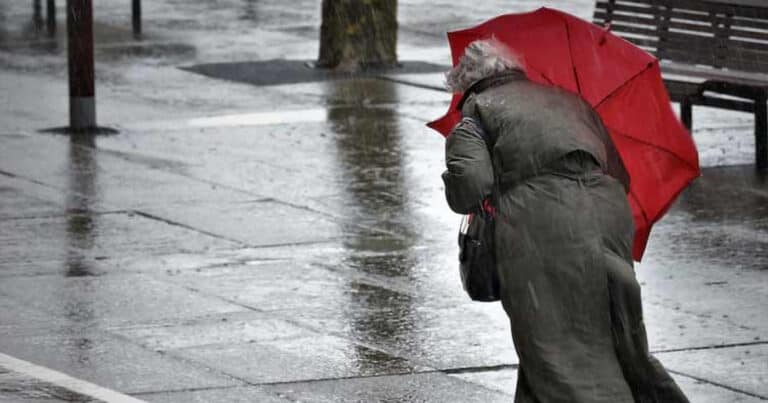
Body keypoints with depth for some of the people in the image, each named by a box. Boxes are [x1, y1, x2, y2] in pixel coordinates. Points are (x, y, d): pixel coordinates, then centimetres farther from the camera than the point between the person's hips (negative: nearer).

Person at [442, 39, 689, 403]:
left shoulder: (478, 109, 16)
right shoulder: (571, 100, 33)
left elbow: (469, 183, 0)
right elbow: (620, 175, 28)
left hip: (538, 222, -5)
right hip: (608, 207, 5)